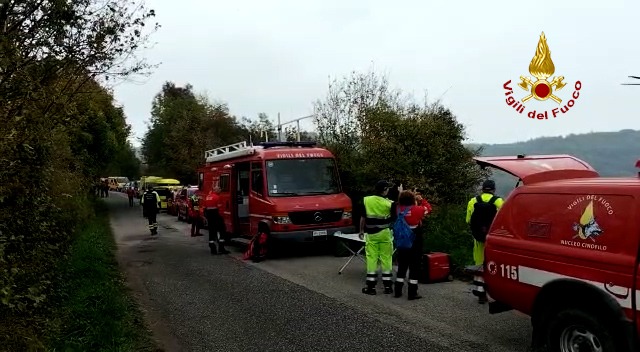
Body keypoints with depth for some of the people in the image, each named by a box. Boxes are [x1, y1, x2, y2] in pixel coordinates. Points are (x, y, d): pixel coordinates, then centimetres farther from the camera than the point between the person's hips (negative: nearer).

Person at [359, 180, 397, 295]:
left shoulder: (366, 200, -4)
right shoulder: (389, 203, -11)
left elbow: (363, 218, 3)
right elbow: (395, 218, 0)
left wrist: (361, 231, 16)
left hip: (371, 234, 1)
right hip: (385, 234, -1)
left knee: (371, 258, 4)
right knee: (386, 258, 9)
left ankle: (371, 286, 7)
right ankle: (387, 286, 15)